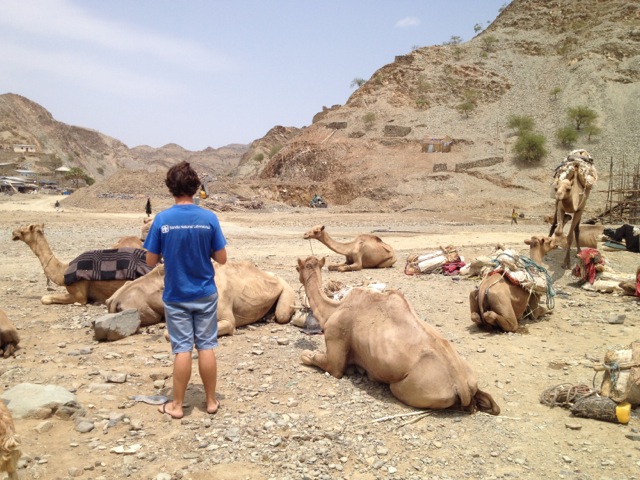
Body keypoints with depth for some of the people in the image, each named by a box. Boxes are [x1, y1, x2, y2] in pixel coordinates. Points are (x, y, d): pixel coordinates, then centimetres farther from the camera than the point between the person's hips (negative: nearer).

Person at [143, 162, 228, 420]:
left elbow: (151, 261, -4)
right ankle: (211, 400, 21)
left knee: (182, 349, 7)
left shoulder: (162, 219, -11)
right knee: (206, 346, 9)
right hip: (205, 294, 1)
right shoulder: (209, 218, -9)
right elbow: (221, 258, -5)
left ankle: (177, 405, 18)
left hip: (176, 296, 0)